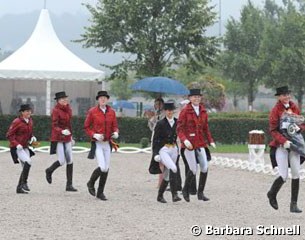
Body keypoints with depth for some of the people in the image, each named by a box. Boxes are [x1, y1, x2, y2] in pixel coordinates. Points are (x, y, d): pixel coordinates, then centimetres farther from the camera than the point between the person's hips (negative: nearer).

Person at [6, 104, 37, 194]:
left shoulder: (30, 121, 7)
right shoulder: (17, 122, -15)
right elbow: (9, 135, -12)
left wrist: (32, 138, 2)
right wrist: (16, 144, -23)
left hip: (25, 147, 8)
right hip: (16, 148, -8)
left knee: (25, 167, 6)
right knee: (28, 162, -25)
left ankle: (19, 188, 16)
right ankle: (24, 183, -17)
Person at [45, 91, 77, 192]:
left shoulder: (68, 109, 8)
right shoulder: (56, 111, -14)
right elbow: (54, 126, -19)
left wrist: (71, 137, 22)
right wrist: (62, 131, -38)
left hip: (67, 139, 7)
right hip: (58, 139, -7)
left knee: (70, 161, 2)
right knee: (61, 161, -10)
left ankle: (69, 185, 6)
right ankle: (49, 171, 22)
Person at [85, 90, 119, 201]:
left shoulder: (111, 112, 5)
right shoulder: (92, 112, -6)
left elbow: (115, 126, 10)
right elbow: (86, 127, -2)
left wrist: (115, 133, -13)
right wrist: (94, 135, -18)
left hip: (107, 143, 5)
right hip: (97, 143, -5)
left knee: (106, 168, 5)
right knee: (102, 167, -17)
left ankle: (100, 192, 17)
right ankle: (91, 183, 10)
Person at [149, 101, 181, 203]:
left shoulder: (177, 122, 8)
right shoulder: (160, 124, -5)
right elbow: (155, 140, -5)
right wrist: (155, 154, -13)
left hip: (174, 150, 5)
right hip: (163, 150, -5)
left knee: (167, 174, 9)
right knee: (173, 169, -27)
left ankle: (160, 196, 22)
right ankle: (174, 194, -29)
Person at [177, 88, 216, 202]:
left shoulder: (203, 112, 9)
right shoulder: (185, 111, -7)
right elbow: (179, 129, -9)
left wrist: (210, 141, 5)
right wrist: (184, 140, -24)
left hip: (200, 143, 5)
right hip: (188, 144, -5)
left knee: (204, 167, -6)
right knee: (193, 169, -8)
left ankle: (200, 193, 6)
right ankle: (185, 190, 17)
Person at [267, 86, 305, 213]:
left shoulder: (294, 108, 8)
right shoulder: (275, 110, -7)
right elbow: (273, 131, -11)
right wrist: (284, 141, -24)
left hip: (294, 144, 5)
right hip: (280, 146, -5)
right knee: (284, 176, -10)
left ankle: (294, 204, 8)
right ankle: (272, 194, 19)